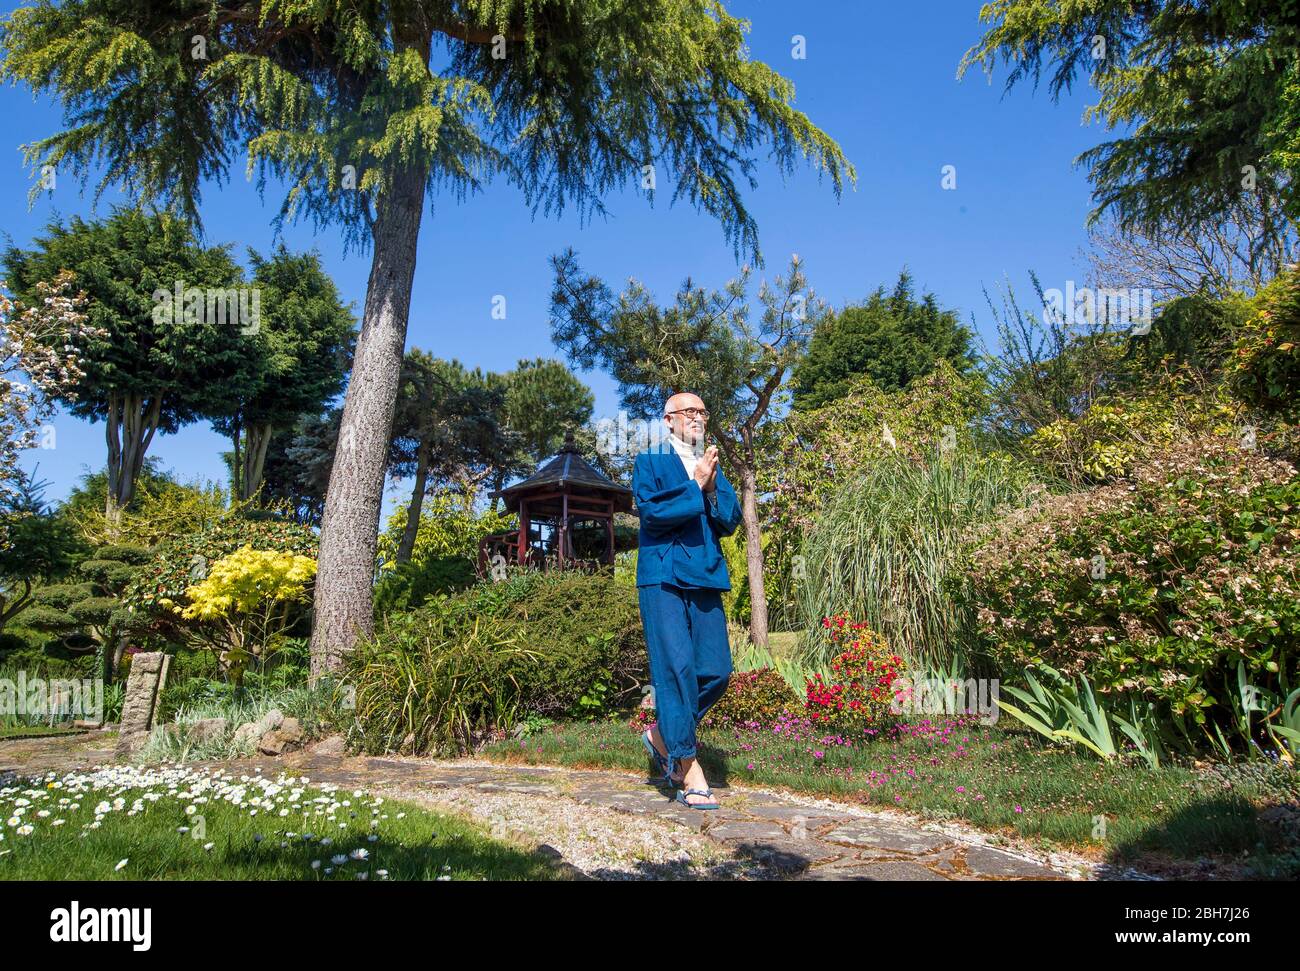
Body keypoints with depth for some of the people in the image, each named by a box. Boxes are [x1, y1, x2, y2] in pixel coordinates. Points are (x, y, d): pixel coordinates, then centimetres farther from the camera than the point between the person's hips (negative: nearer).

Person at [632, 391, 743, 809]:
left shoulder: (711, 465, 20)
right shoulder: (649, 461, 5)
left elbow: (730, 522, 10)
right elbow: (651, 511, -11)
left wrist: (711, 487, -5)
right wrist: (694, 485, -10)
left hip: (705, 579, 5)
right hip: (663, 578, -5)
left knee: (716, 671, 1)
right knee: (677, 668, -9)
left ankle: (662, 736, 24)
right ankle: (689, 773, 0)